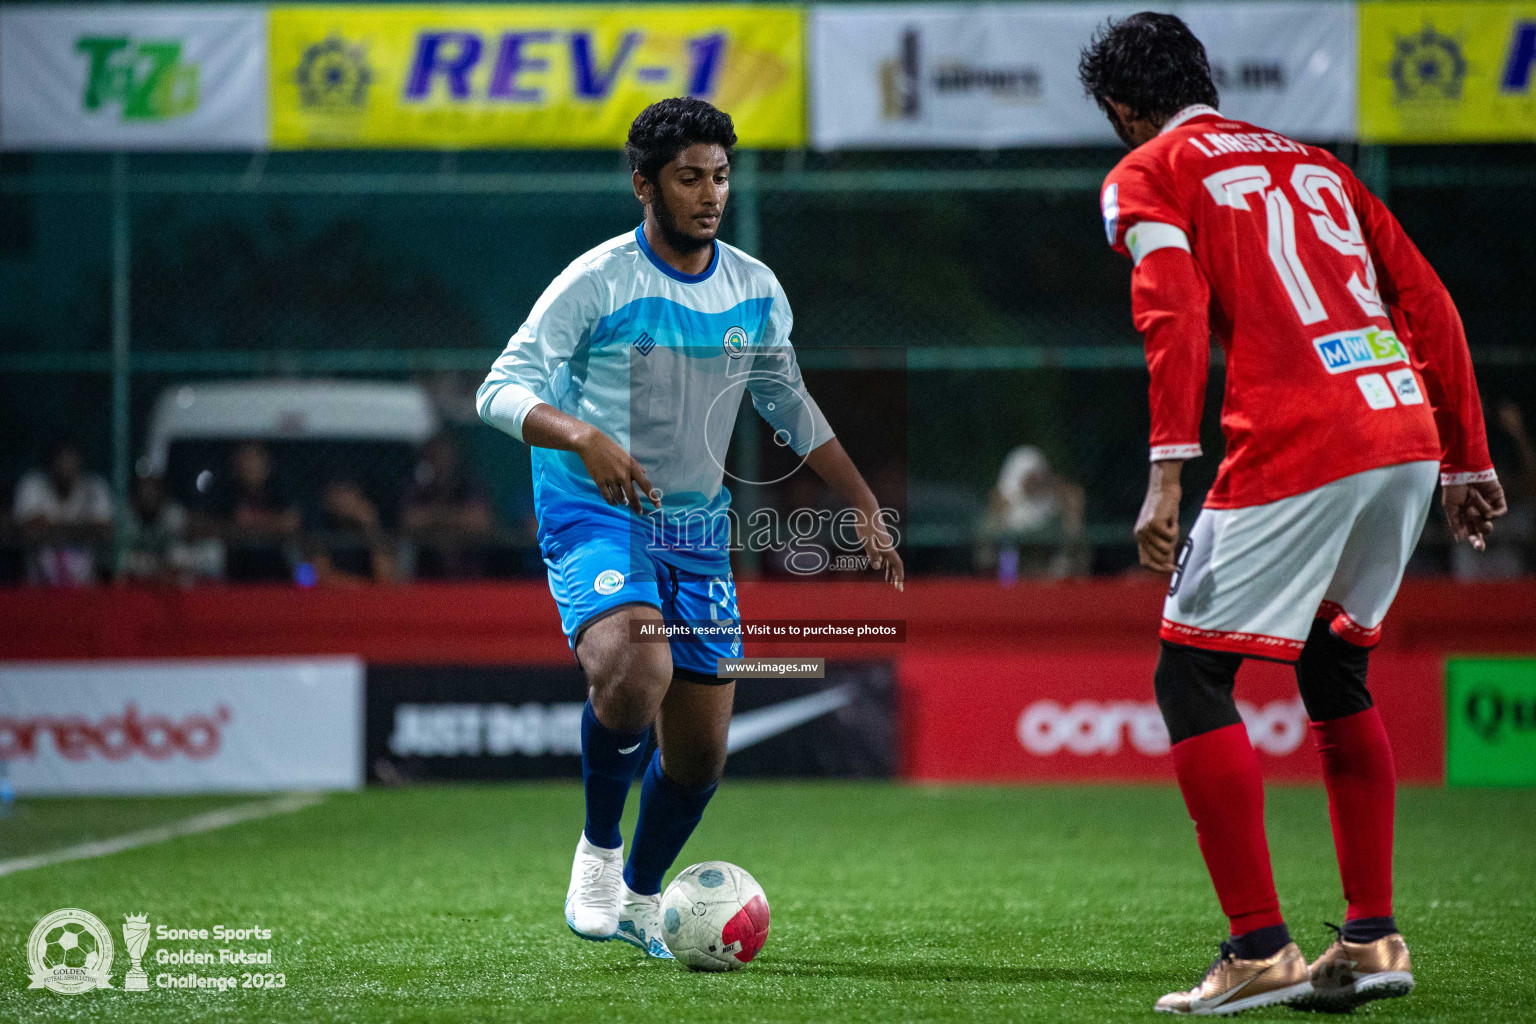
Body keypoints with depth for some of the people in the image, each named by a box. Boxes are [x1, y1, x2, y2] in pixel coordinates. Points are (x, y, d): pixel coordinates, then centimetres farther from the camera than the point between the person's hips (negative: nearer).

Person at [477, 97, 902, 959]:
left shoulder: (755, 291, 6)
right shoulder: (598, 282, -11)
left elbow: (791, 407, 19)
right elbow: (503, 390, -15)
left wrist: (866, 507, 15)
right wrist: (584, 437, -34)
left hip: (697, 528, 6)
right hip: (595, 510, -6)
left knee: (701, 749, 6)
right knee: (634, 670, -33)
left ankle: (640, 895, 33)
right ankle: (598, 851, -9)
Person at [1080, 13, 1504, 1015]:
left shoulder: (1149, 175, 8)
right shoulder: (1314, 163, 25)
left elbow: (1175, 314, -10)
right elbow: (1430, 305, 20)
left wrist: (1169, 473, -16)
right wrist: (1469, 462, 23)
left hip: (1295, 447, -7)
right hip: (1407, 435, 7)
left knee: (1192, 679, 3)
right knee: (1336, 677, 22)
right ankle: (1372, 939, 18)